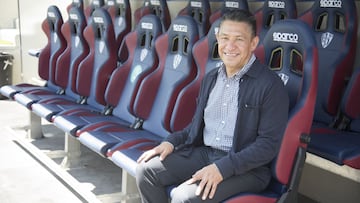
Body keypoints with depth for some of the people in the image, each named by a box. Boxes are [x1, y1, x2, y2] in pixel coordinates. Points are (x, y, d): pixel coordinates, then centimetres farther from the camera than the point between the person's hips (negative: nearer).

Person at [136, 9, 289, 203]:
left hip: (245, 166, -6)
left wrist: (222, 168, -24)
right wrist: (171, 141, 1)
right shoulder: (210, 78, 11)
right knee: (146, 169, -8)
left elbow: (269, 143, -15)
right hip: (204, 152, 7)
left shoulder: (270, 85, -11)